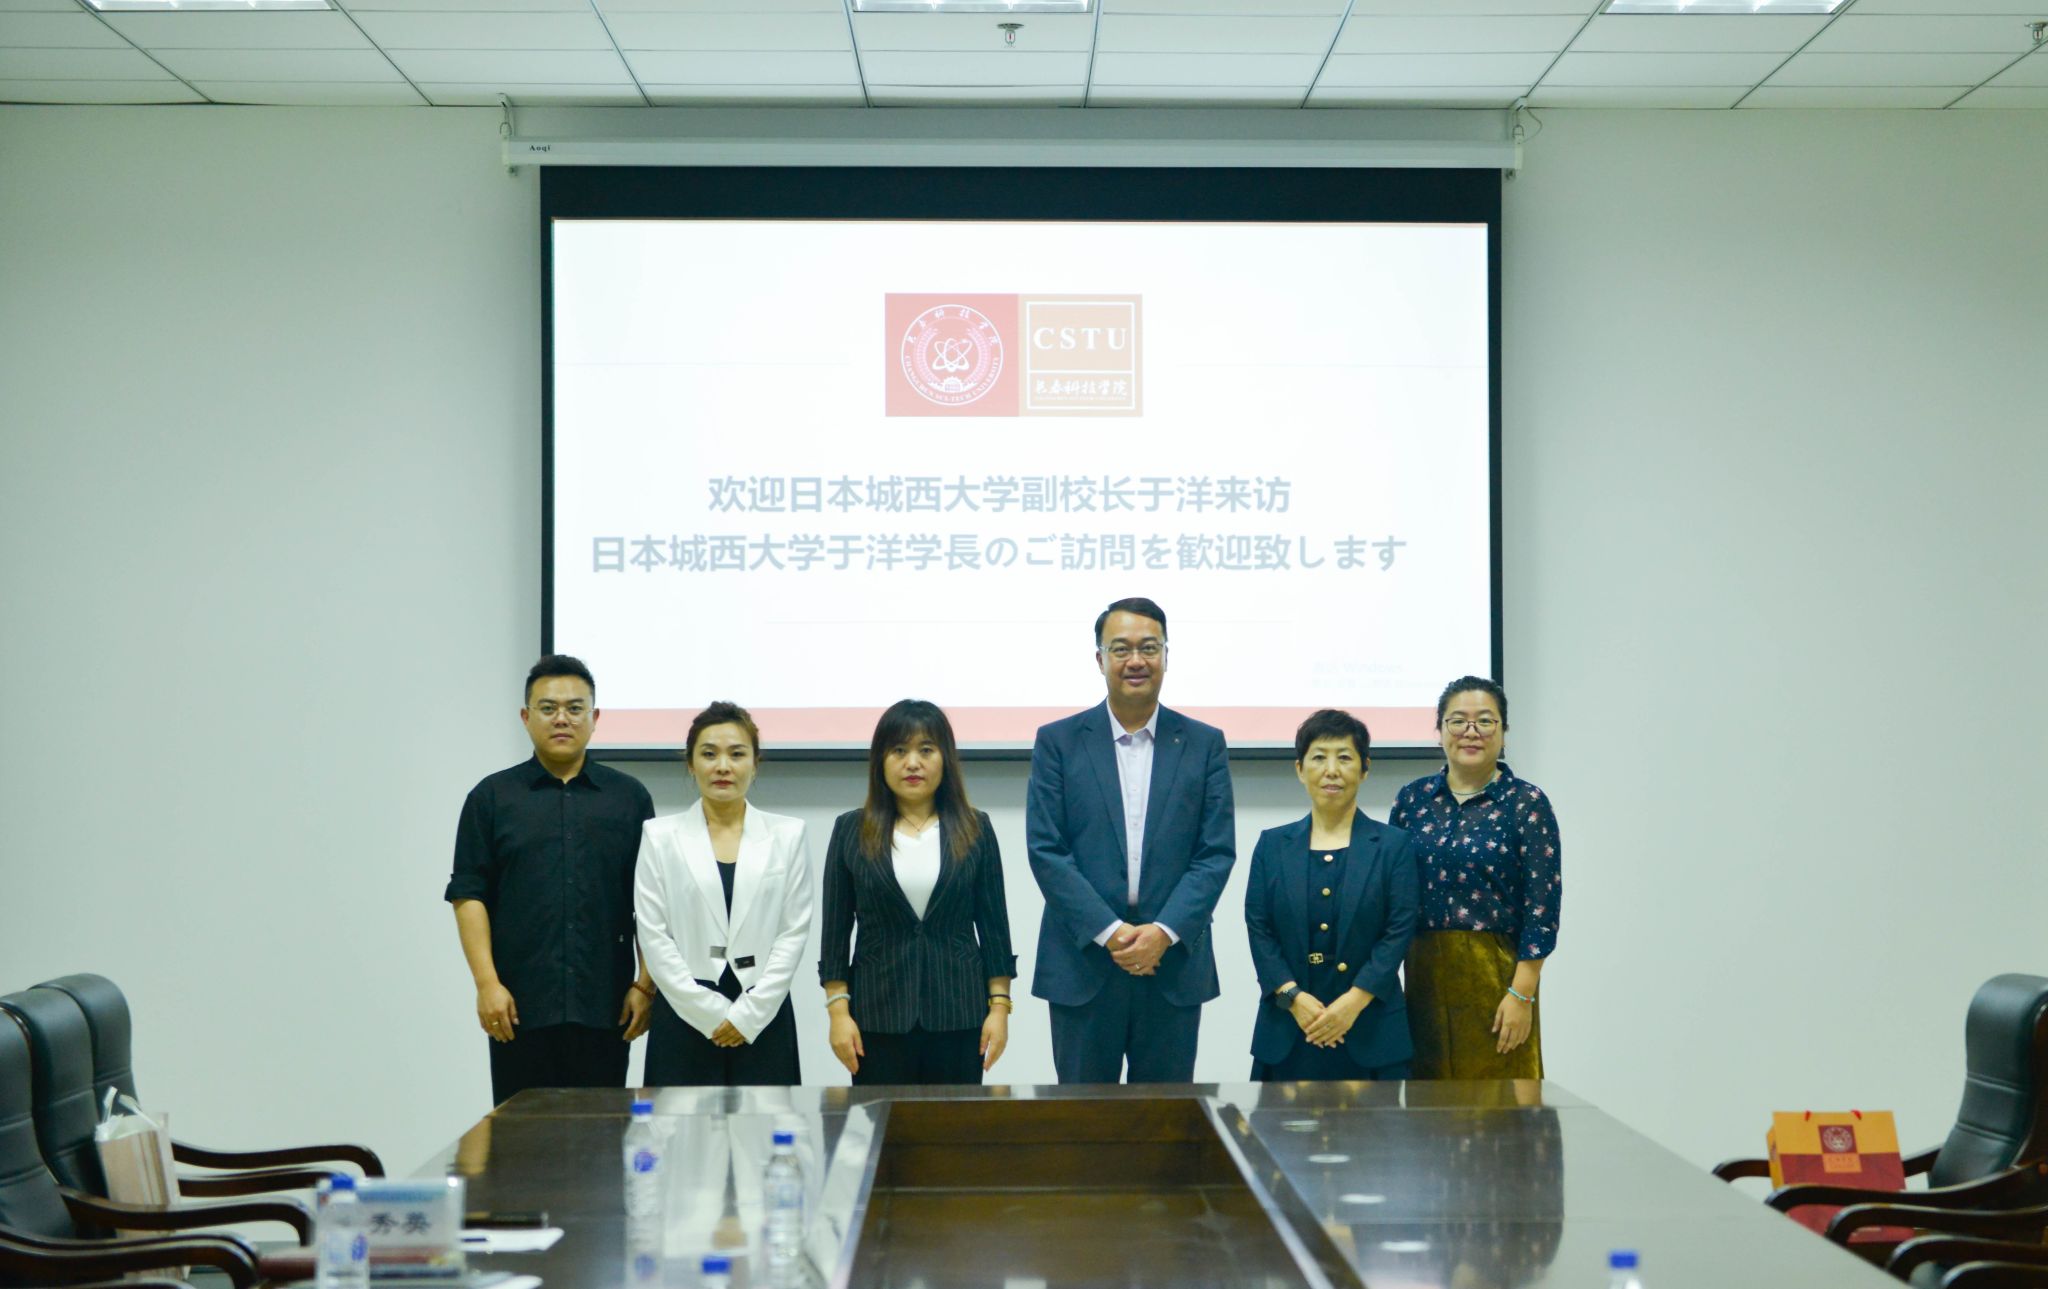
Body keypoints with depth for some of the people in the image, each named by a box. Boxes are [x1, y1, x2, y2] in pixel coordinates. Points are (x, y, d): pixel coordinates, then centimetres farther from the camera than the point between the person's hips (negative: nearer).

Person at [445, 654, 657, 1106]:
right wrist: (486, 983, -8)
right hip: (520, 1007, -1)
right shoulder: (492, 797, 6)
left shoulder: (629, 797, 9)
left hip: (603, 1007, 1)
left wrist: (646, 985, 0)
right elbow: (469, 896, 2)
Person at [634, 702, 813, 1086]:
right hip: (685, 1015, 0)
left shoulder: (787, 835, 6)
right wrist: (710, 1013, -7)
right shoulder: (660, 837, 4)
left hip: (763, 1016, 1)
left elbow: (794, 932, 2)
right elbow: (654, 937, -1)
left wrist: (750, 1012, -6)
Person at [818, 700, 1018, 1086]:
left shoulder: (974, 830, 5)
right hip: (879, 1016, 0)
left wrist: (999, 1006, 0)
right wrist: (838, 1010, -3)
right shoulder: (851, 831, 4)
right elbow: (836, 929, 4)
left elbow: (994, 925, 6)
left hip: (958, 1014, 0)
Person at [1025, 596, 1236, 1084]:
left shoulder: (1204, 745, 6)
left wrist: (1164, 932, -13)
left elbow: (1217, 853, 1)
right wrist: (1110, 931, -13)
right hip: (1083, 962, -1)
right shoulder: (1058, 742, 3)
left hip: (1173, 961, 1)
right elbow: (1046, 851, -4)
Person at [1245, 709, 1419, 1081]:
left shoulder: (1394, 846, 5)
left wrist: (1354, 1001, -14)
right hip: (1289, 1033, 2)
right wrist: (1293, 997, -11)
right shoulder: (1272, 845, 10)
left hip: (1371, 1030, -1)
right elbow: (1259, 929, 3)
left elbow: (1399, 931, -3)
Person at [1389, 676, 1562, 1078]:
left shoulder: (1526, 803, -3)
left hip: (1495, 977, -3)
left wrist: (1521, 995, -13)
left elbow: (1542, 907, -7)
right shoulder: (1413, 799, 8)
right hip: (1423, 976, 4)